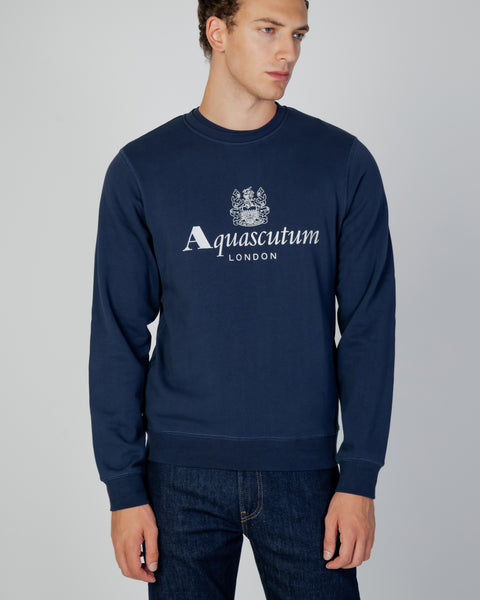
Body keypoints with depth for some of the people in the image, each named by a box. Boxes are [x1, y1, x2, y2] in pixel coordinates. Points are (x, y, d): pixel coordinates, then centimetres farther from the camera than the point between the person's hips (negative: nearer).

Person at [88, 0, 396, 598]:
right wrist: (124, 487, -2)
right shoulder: (141, 171, 0)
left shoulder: (344, 163, 1)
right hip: (183, 475, 0)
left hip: (304, 469, 1)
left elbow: (368, 328, 1)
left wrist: (360, 476, -4)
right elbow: (118, 338, 1)